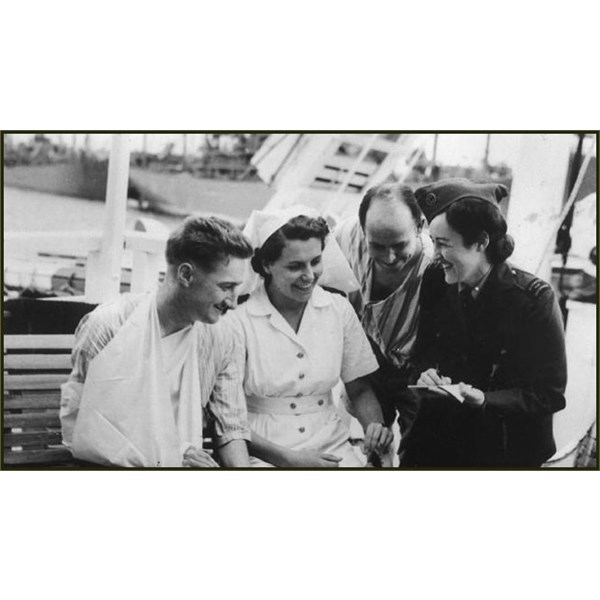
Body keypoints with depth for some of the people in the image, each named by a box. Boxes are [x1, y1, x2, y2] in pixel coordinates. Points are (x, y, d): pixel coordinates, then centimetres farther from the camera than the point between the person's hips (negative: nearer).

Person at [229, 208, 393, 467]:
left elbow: (360, 390, 13)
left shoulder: (339, 309, 5)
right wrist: (290, 458, -18)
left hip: (331, 447, 4)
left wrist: (375, 425, -8)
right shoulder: (239, 318, -9)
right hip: (264, 454, -4)